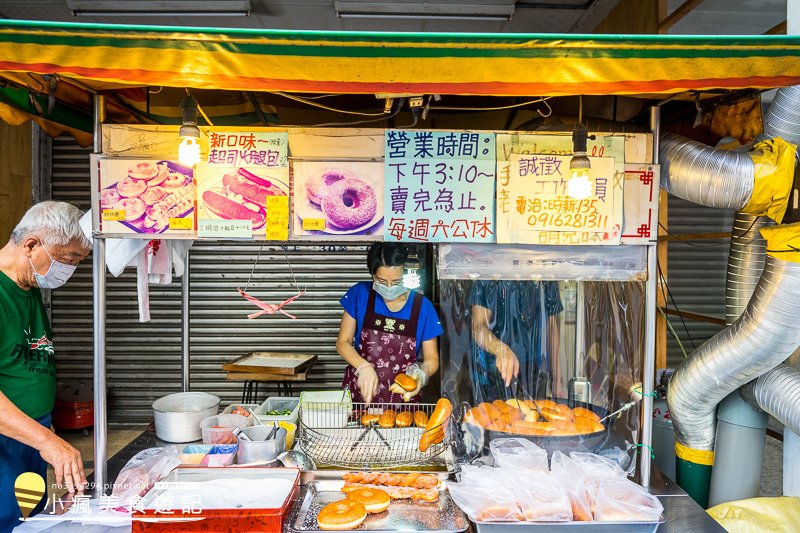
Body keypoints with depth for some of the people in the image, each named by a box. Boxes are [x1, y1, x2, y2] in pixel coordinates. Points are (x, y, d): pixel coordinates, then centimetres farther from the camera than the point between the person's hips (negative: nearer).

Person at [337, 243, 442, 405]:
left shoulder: (423, 306, -5)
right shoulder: (359, 294, -5)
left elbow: (432, 359, 3)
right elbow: (343, 342, 0)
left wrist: (420, 375, -18)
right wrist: (364, 366, -17)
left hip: (402, 398, 0)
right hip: (358, 395, 1)